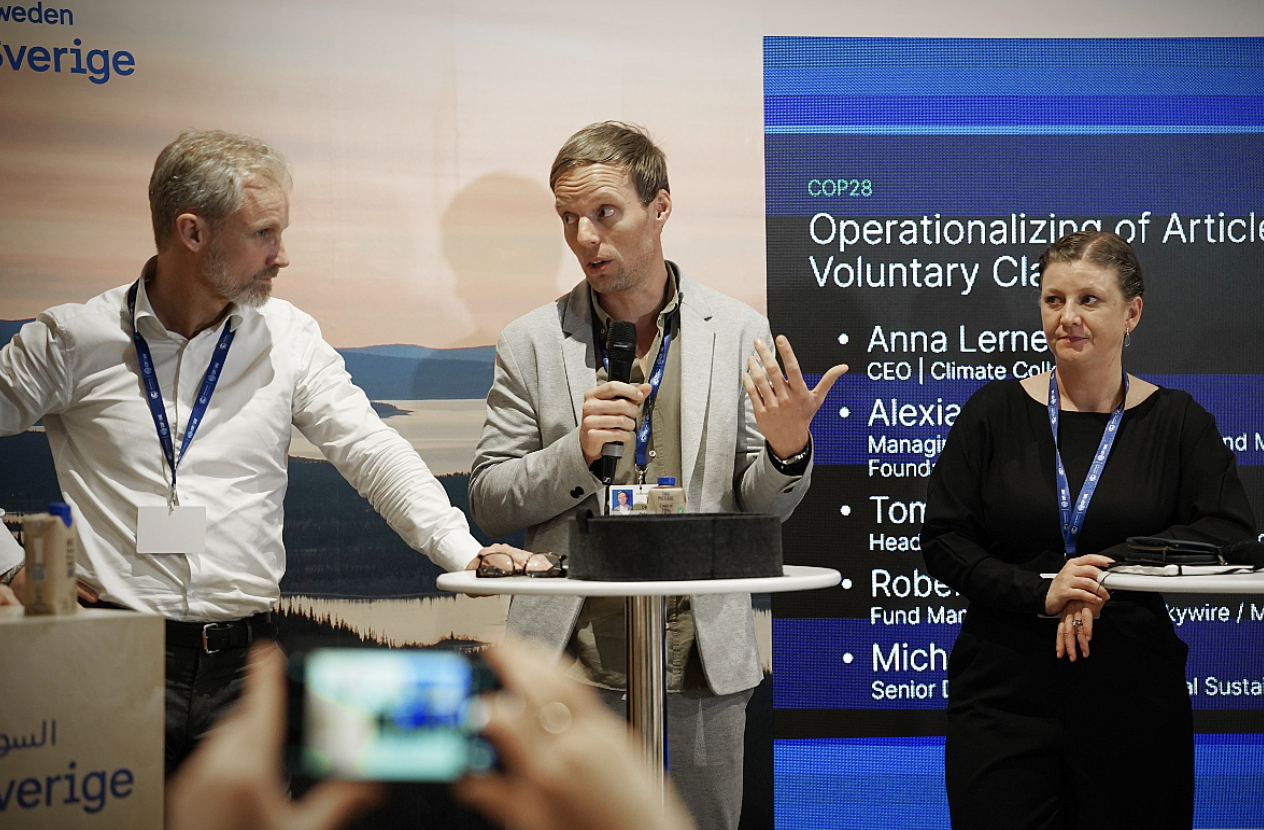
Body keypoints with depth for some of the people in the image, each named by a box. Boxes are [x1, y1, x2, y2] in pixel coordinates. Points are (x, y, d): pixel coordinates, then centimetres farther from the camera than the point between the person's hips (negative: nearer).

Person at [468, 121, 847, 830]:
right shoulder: (533, 342, 3)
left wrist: (788, 449, -15)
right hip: (571, 661, 0)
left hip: (701, 665, 0)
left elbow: (764, 508, 7)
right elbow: (487, 501, 4)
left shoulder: (739, 333, 4)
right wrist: (578, 453, -13)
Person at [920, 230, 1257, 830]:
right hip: (1003, 695, 0)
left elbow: (1232, 531, -7)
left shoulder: (1175, 421, 4)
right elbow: (943, 543, -1)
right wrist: (1039, 591, -16)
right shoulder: (994, 412, 4)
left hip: (1133, 702, 0)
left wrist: (1110, 565, -18)